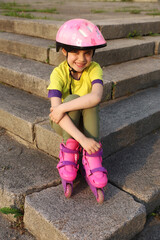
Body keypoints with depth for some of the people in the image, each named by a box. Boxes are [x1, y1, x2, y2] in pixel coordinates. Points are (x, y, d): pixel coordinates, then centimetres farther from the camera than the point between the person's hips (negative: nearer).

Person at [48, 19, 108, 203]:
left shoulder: (94, 68, -16)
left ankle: (92, 161, -27)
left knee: (90, 101, -30)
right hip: (63, 123, -1)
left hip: (85, 122, 2)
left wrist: (63, 107, -38)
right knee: (72, 98, -31)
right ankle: (68, 156, -22)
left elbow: (96, 97, -36)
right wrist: (82, 139, -43)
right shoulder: (58, 73, -21)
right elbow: (56, 108, -34)